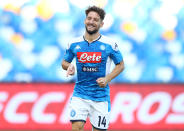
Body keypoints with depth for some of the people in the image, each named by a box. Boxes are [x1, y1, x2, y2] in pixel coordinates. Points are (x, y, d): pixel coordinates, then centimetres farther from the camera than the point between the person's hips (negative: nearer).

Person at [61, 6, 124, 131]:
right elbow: (64, 62, 15)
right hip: (80, 94, 1)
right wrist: (69, 66, -9)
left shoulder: (110, 44, -4)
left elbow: (120, 65, 5)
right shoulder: (74, 43, 3)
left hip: (101, 96, -1)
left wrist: (107, 79, -11)